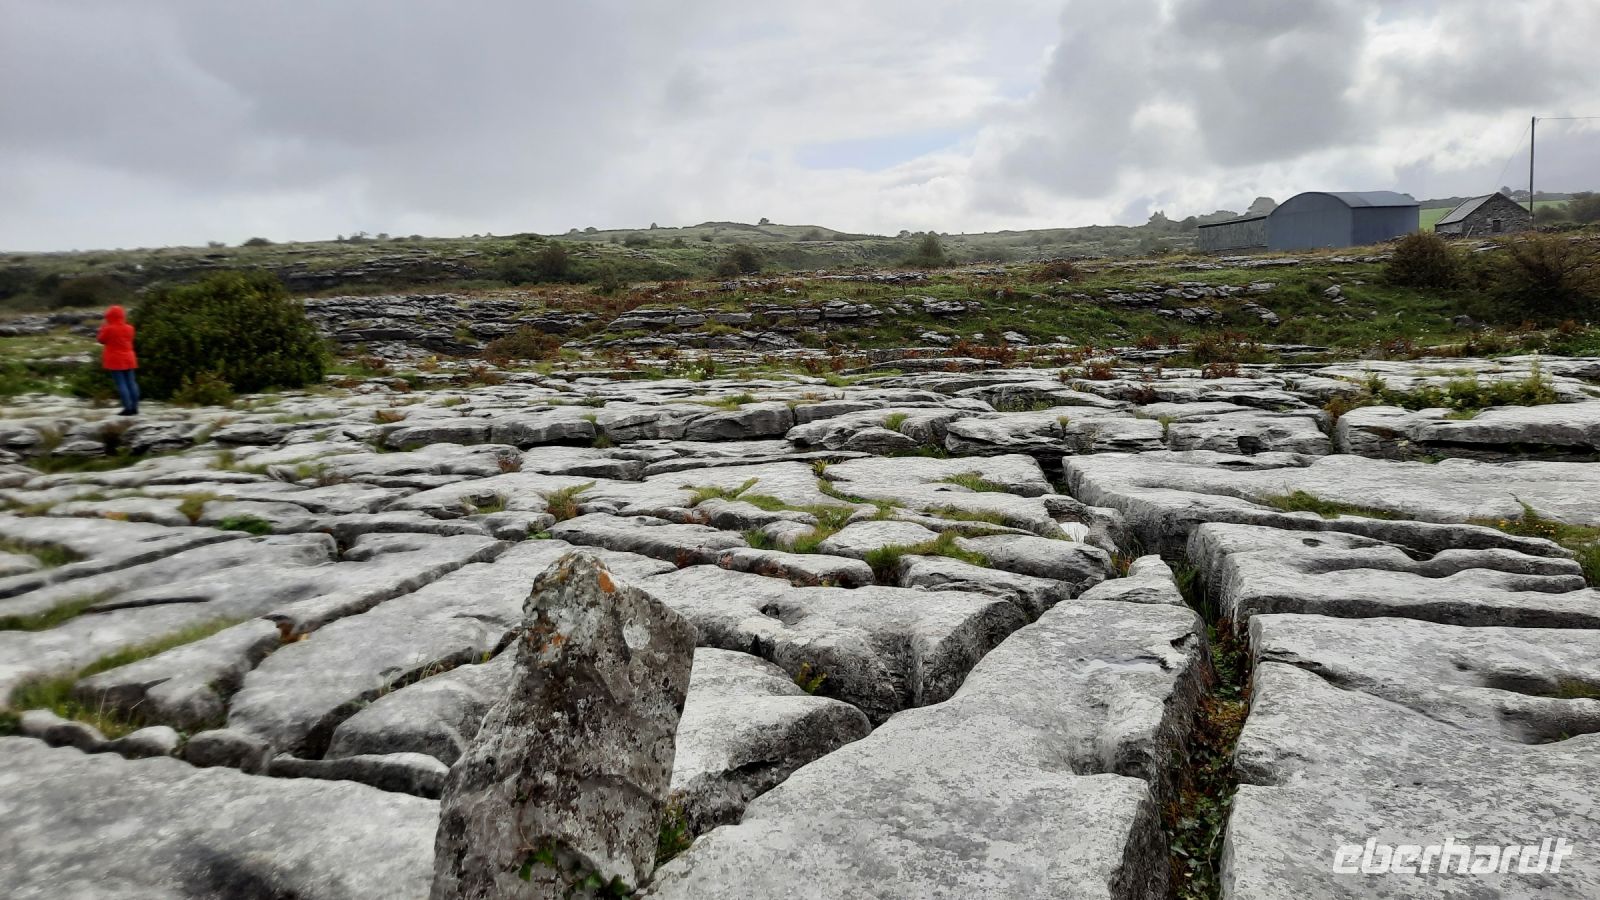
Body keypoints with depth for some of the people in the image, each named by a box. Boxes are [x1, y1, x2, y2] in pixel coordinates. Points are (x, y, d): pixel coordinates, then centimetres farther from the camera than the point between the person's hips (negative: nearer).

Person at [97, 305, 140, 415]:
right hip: (129, 359, 5)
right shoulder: (129, 328, 3)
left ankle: (128, 408, -12)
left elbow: (101, 340, 1)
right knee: (131, 382, 6)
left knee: (121, 383, -6)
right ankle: (134, 407, 5)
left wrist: (103, 329, 15)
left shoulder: (109, 329, -12)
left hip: (115, 360, -5)